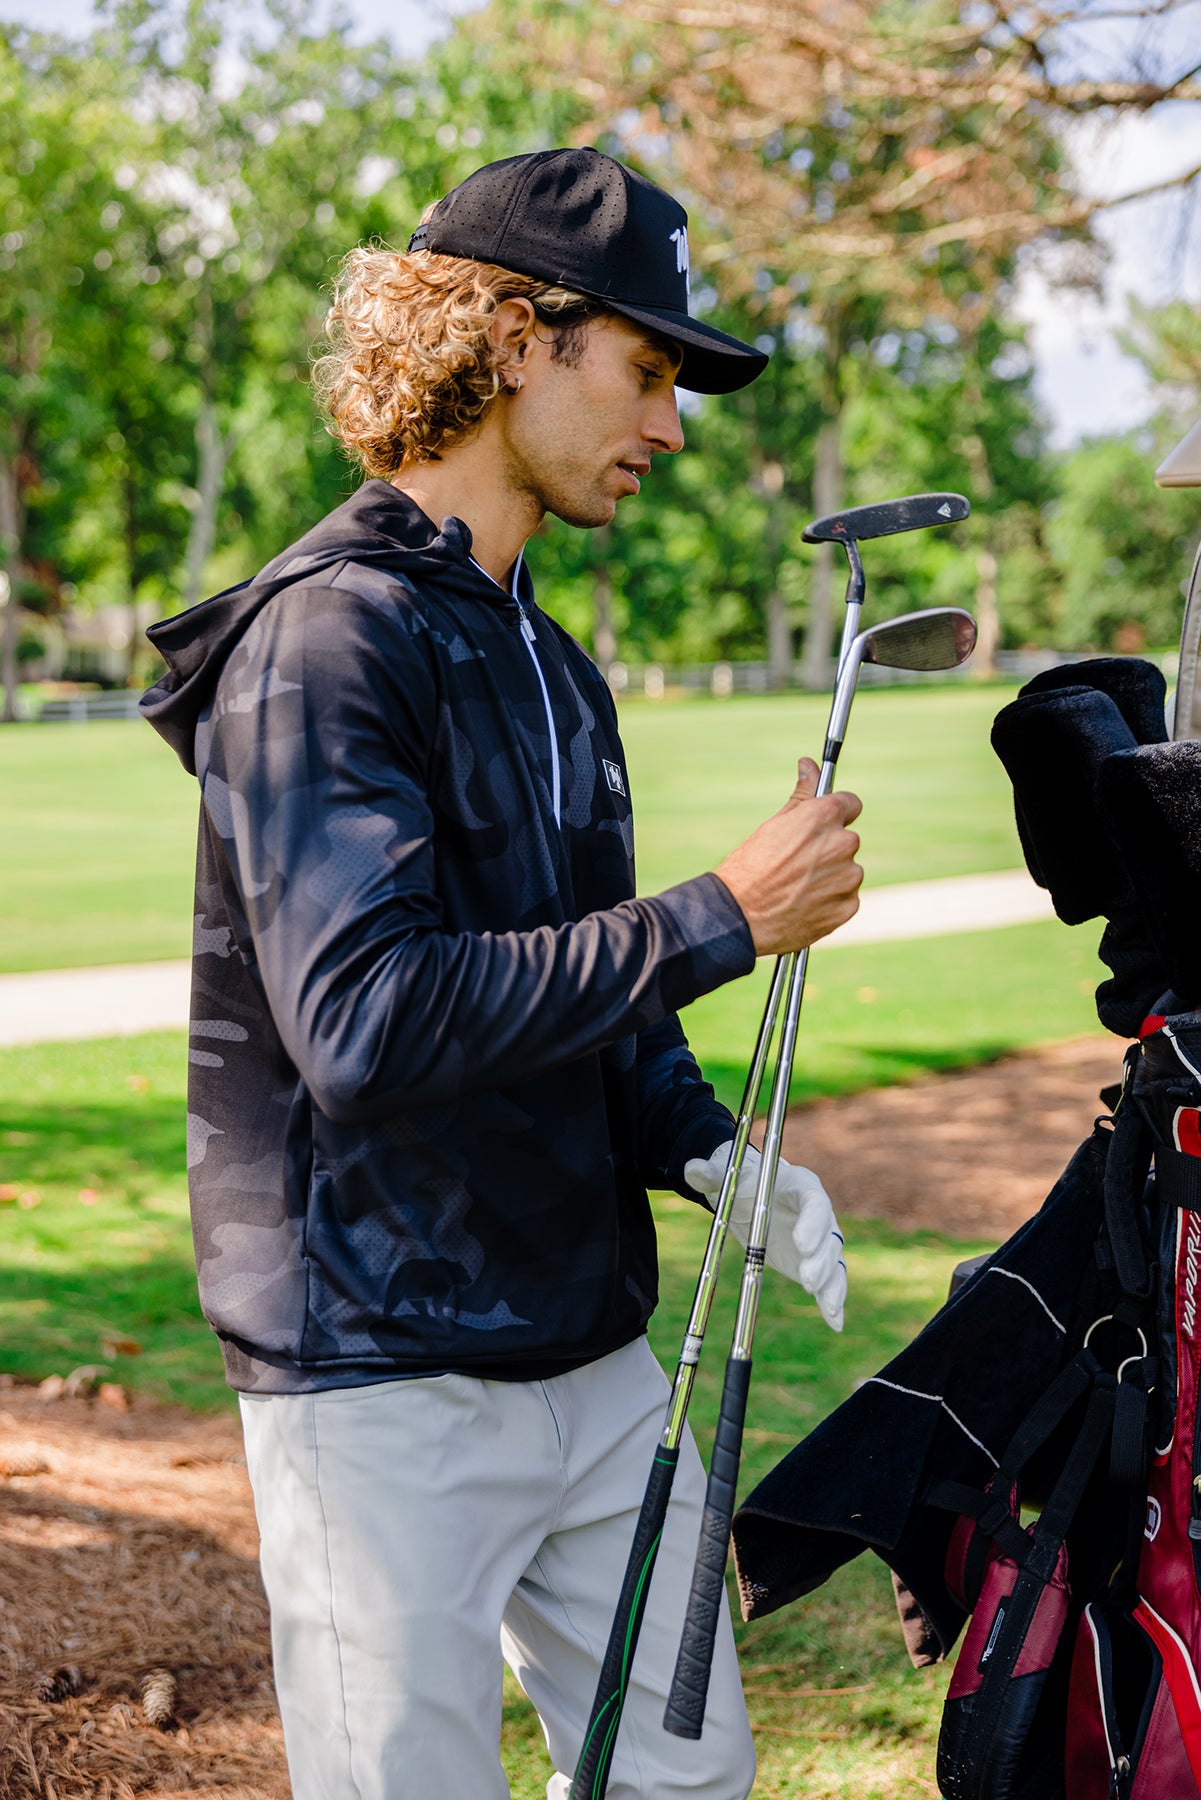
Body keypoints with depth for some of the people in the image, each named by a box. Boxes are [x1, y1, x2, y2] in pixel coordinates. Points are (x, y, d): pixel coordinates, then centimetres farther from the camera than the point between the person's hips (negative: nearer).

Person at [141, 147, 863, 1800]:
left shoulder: (549, 662, 14)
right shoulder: (330, 633, -15)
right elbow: (366, 1017, -27)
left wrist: (703, 1147, 0)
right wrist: (723, 918, -23)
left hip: (595, 1355, 9)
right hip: (384, 1379, -8)